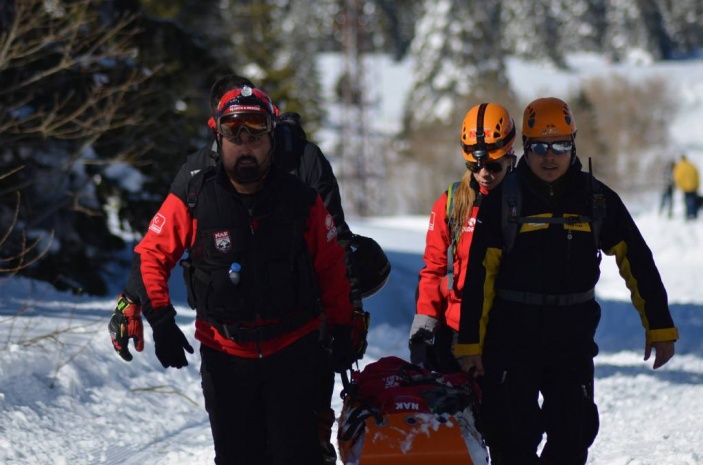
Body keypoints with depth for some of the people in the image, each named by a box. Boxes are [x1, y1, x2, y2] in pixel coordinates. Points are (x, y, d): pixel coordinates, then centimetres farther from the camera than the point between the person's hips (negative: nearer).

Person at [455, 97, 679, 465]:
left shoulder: (596, 199, 2)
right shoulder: (504, 199, -3)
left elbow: (637, 262, 5)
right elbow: (479, 275, -5)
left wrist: (659, 326, 2)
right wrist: (469, 341, -8)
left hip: (572, 337, 2)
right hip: (512, 335, -2)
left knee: (574, 435, 4)